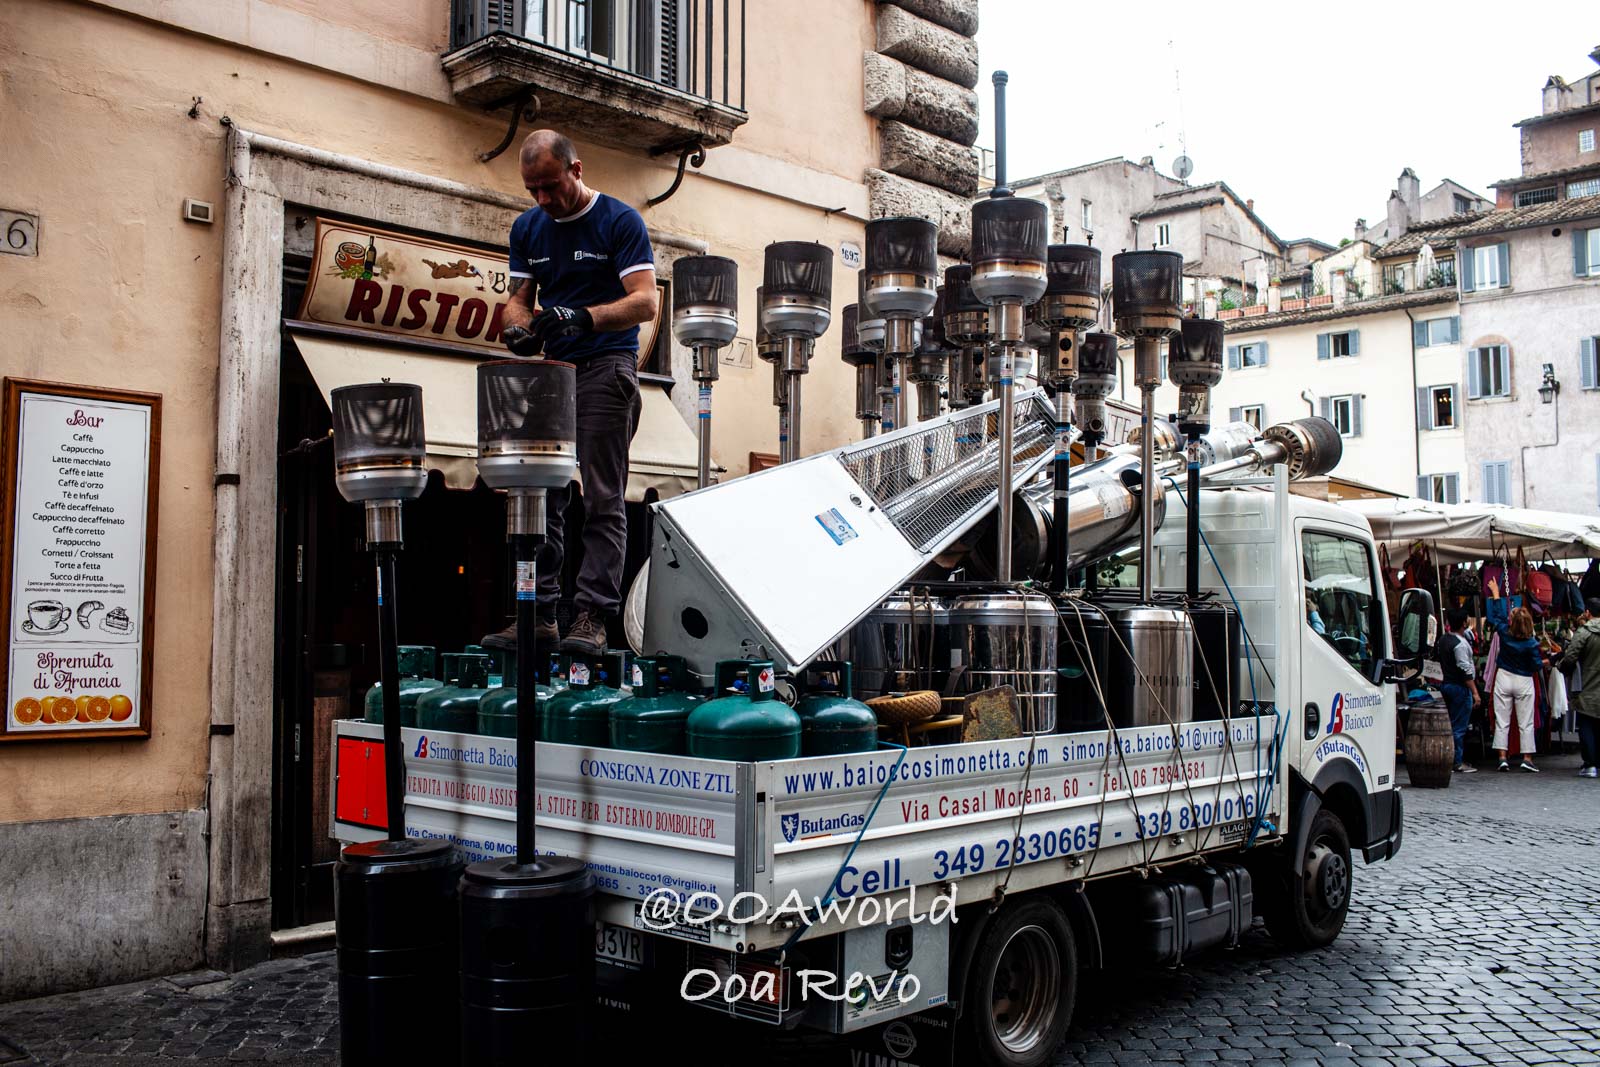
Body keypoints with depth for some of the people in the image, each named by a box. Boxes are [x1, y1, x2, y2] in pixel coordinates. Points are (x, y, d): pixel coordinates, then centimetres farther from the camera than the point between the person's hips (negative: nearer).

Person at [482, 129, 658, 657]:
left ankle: (593, 615, -8)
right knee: (541, 495, 2)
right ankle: (539, 614, 7)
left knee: (602, 499, -8)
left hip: (606, 367, -6)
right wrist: (519, 328, -9)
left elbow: (644, 301, -14)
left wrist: (584, 317, -30)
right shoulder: (527, 227, 13)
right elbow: (519, 298, 15)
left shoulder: (619, 221, -5)